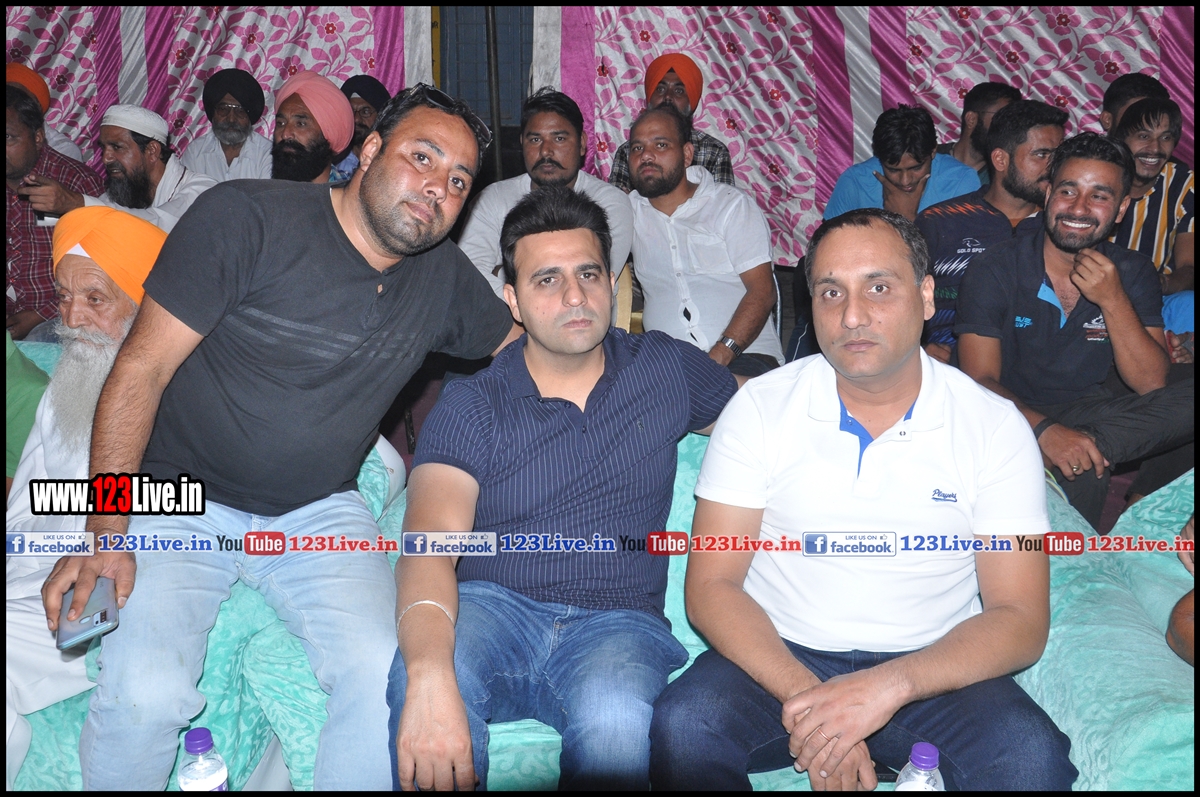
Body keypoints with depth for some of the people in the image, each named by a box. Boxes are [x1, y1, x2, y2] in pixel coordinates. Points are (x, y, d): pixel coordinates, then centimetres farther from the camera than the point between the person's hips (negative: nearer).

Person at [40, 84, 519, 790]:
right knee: (145, 694, -24)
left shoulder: (443, 276, 3)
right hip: (182, 500, -2)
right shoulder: (246, 218, -12)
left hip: (320, 512, 3)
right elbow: (141, 368, -13)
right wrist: (106, 534, -19)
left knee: (387, 679, -21)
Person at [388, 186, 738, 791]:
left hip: (616, 625, 1)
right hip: (492, 608, 0)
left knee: (616, 718, -34)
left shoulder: (668, 371, 8)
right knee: (421, 669, -34)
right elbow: (429, 543, -16)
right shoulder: (470, 406, -1)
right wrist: (430, 676, -36)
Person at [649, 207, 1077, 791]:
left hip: (927, 668, 1)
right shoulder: (761, 406, -4)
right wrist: (806, 699, -23)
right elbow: (710, 587, -7)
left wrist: (891, 684, -25)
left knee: (1030, 755, -27)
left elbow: (1022, 620, -7)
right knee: (683, 726, -28)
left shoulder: (994, 426, -3)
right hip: (779, 656, 0)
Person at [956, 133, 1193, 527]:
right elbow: (980, 380, -16)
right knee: (1083, 474, -37)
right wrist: (1045, 430, -34)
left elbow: (1151, 385, -7)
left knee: (1190, 399, -24)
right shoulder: (995, 271, -9)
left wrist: (1113, 301, -21)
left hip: (1091, 412, 5)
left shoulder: (1133, 273, 2)